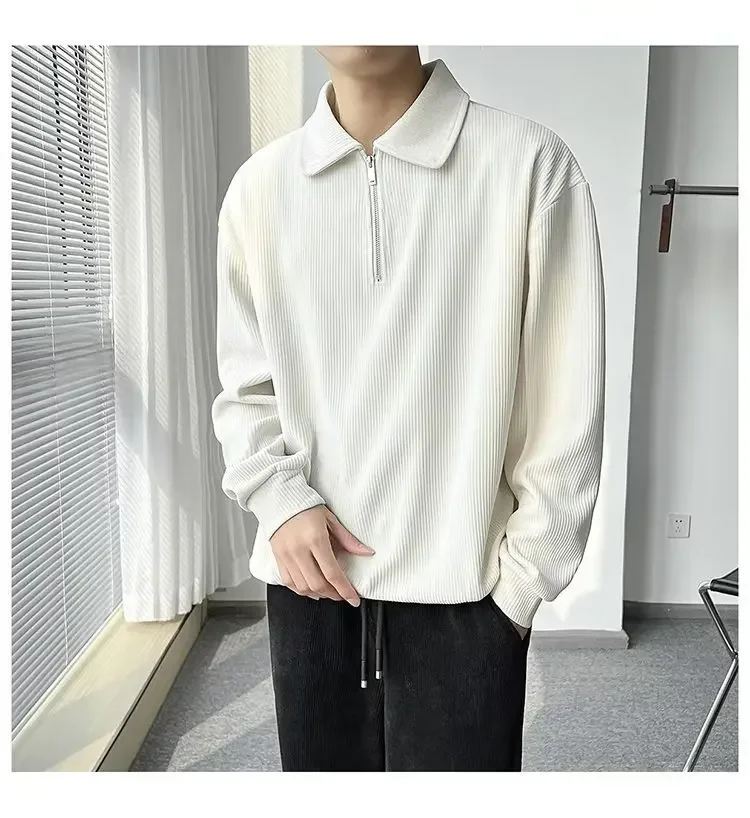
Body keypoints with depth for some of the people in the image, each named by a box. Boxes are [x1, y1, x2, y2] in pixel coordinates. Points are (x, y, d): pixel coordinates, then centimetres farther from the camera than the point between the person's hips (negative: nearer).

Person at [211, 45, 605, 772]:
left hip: (459, 590, -3)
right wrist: (282, 501, -6)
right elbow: (244, 388, 9)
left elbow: (567, 411, -5)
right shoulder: (260, 186, 3)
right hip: (307, 582, 4)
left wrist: (519, 582, -4)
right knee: (319, 762, 17)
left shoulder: (529, 165, -8)